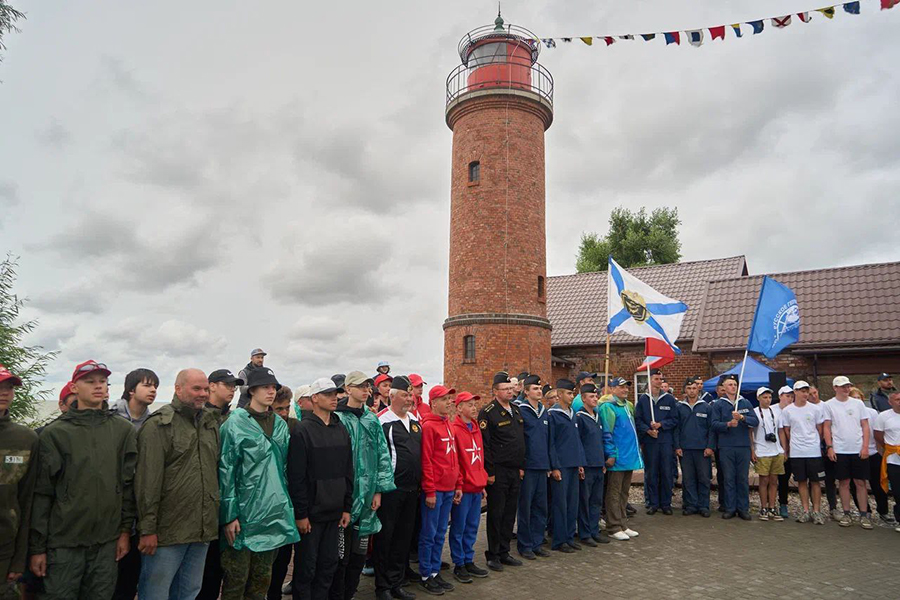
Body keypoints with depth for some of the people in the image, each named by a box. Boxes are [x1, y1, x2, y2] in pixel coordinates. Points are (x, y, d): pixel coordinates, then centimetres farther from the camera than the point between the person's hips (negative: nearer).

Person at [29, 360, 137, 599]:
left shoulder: (124, 430, 4)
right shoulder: (54, 433, -1)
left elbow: (128, 484, 5)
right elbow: (42, 493, -1)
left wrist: (125, 530, 3)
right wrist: (37, 546, -1)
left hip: (107, 542, 2)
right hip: (64, 542, -2)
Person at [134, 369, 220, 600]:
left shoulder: (212, 424, 12)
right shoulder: (158, 425, -9)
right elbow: (147, 481, -14)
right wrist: (147, 529, -15)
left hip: (202, 530, 6)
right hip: (167, 531, -6)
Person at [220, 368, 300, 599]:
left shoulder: (281, 425, 10)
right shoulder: (236, 423, -9)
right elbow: (226, 471, -11)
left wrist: (287, 506, 13)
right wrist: (229, 515, -14)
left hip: (274, 515, 6)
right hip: (243, 516, -5)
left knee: (262, 579, 16)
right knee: (236, 580, 5)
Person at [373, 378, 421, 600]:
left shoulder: (415, 421, 12)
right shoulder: (383, 423, -11)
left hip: (411, 489, 7)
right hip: (390, 489, -7)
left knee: (404, 537, 14)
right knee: (385, 537, 4)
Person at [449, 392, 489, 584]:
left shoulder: (476, 429, 13)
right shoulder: (454, 429, -12)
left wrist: (483, 483, 16)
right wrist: (458, 485, -15)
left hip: (477, 487, 7)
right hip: (462, 488, -7)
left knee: (472, 526, 14)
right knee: (459, 527, 3)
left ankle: (469, 561, 25)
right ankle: (459, 565, 14)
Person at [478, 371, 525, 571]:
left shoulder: (516, 410, 12)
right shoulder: (488, 412, -12)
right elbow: (484, 445, -14)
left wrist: (522, 466, 13)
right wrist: (489, 472, -15)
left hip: (515, 471, 7)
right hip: (498, 471, -7)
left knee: (510, 512, 13)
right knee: (496, 513, 2)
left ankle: (504, 552, 24)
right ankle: (493, 555, 15)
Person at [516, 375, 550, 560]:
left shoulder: (544, 411, 13)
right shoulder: (521, 411, -10)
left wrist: (548, 463, 14)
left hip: (542, 466, 7)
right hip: (527, 467, -7)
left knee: (541, 507, 12)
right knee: (525, 507, 2)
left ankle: (537, 542, 23)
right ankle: (524, 545, 14)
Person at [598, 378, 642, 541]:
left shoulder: (627, 405, 15)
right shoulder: (608, 407, -13)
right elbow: (606, 433, -17)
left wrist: (636, 451, 22)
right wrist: (611, 454, -20)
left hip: (629, 457, 9)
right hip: (617, 458, -9)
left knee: (624, 492, 16)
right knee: (614, 493, 0)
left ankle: (623, 525, 25)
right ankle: (614, 528, 7)